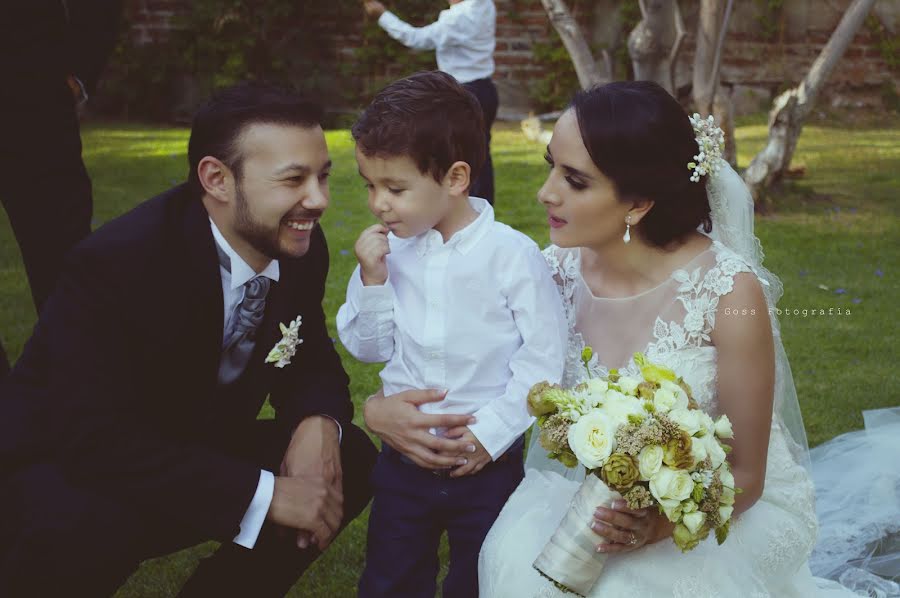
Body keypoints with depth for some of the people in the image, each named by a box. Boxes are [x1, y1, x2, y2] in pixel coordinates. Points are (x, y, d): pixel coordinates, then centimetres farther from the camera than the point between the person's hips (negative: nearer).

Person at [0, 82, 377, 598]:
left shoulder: (300, 248, -9)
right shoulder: (117, 263, -29)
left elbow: (310, 361, 3)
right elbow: (97, 437, -33)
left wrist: (319, 422, -22)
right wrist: (264, 493, -35)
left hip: (194, 454, 6)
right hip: (70, 470, -6)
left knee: (350, 460, -10)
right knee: (82, 533, -37)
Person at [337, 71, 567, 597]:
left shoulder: (513, 254, -16)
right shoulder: (391, 250, -5)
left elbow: (543, 359, -14)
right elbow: (368, 347, 3)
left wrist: (491, 431, -18)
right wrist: (371, 280, -12)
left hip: (488, 462, -3)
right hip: (403, 458, 4)